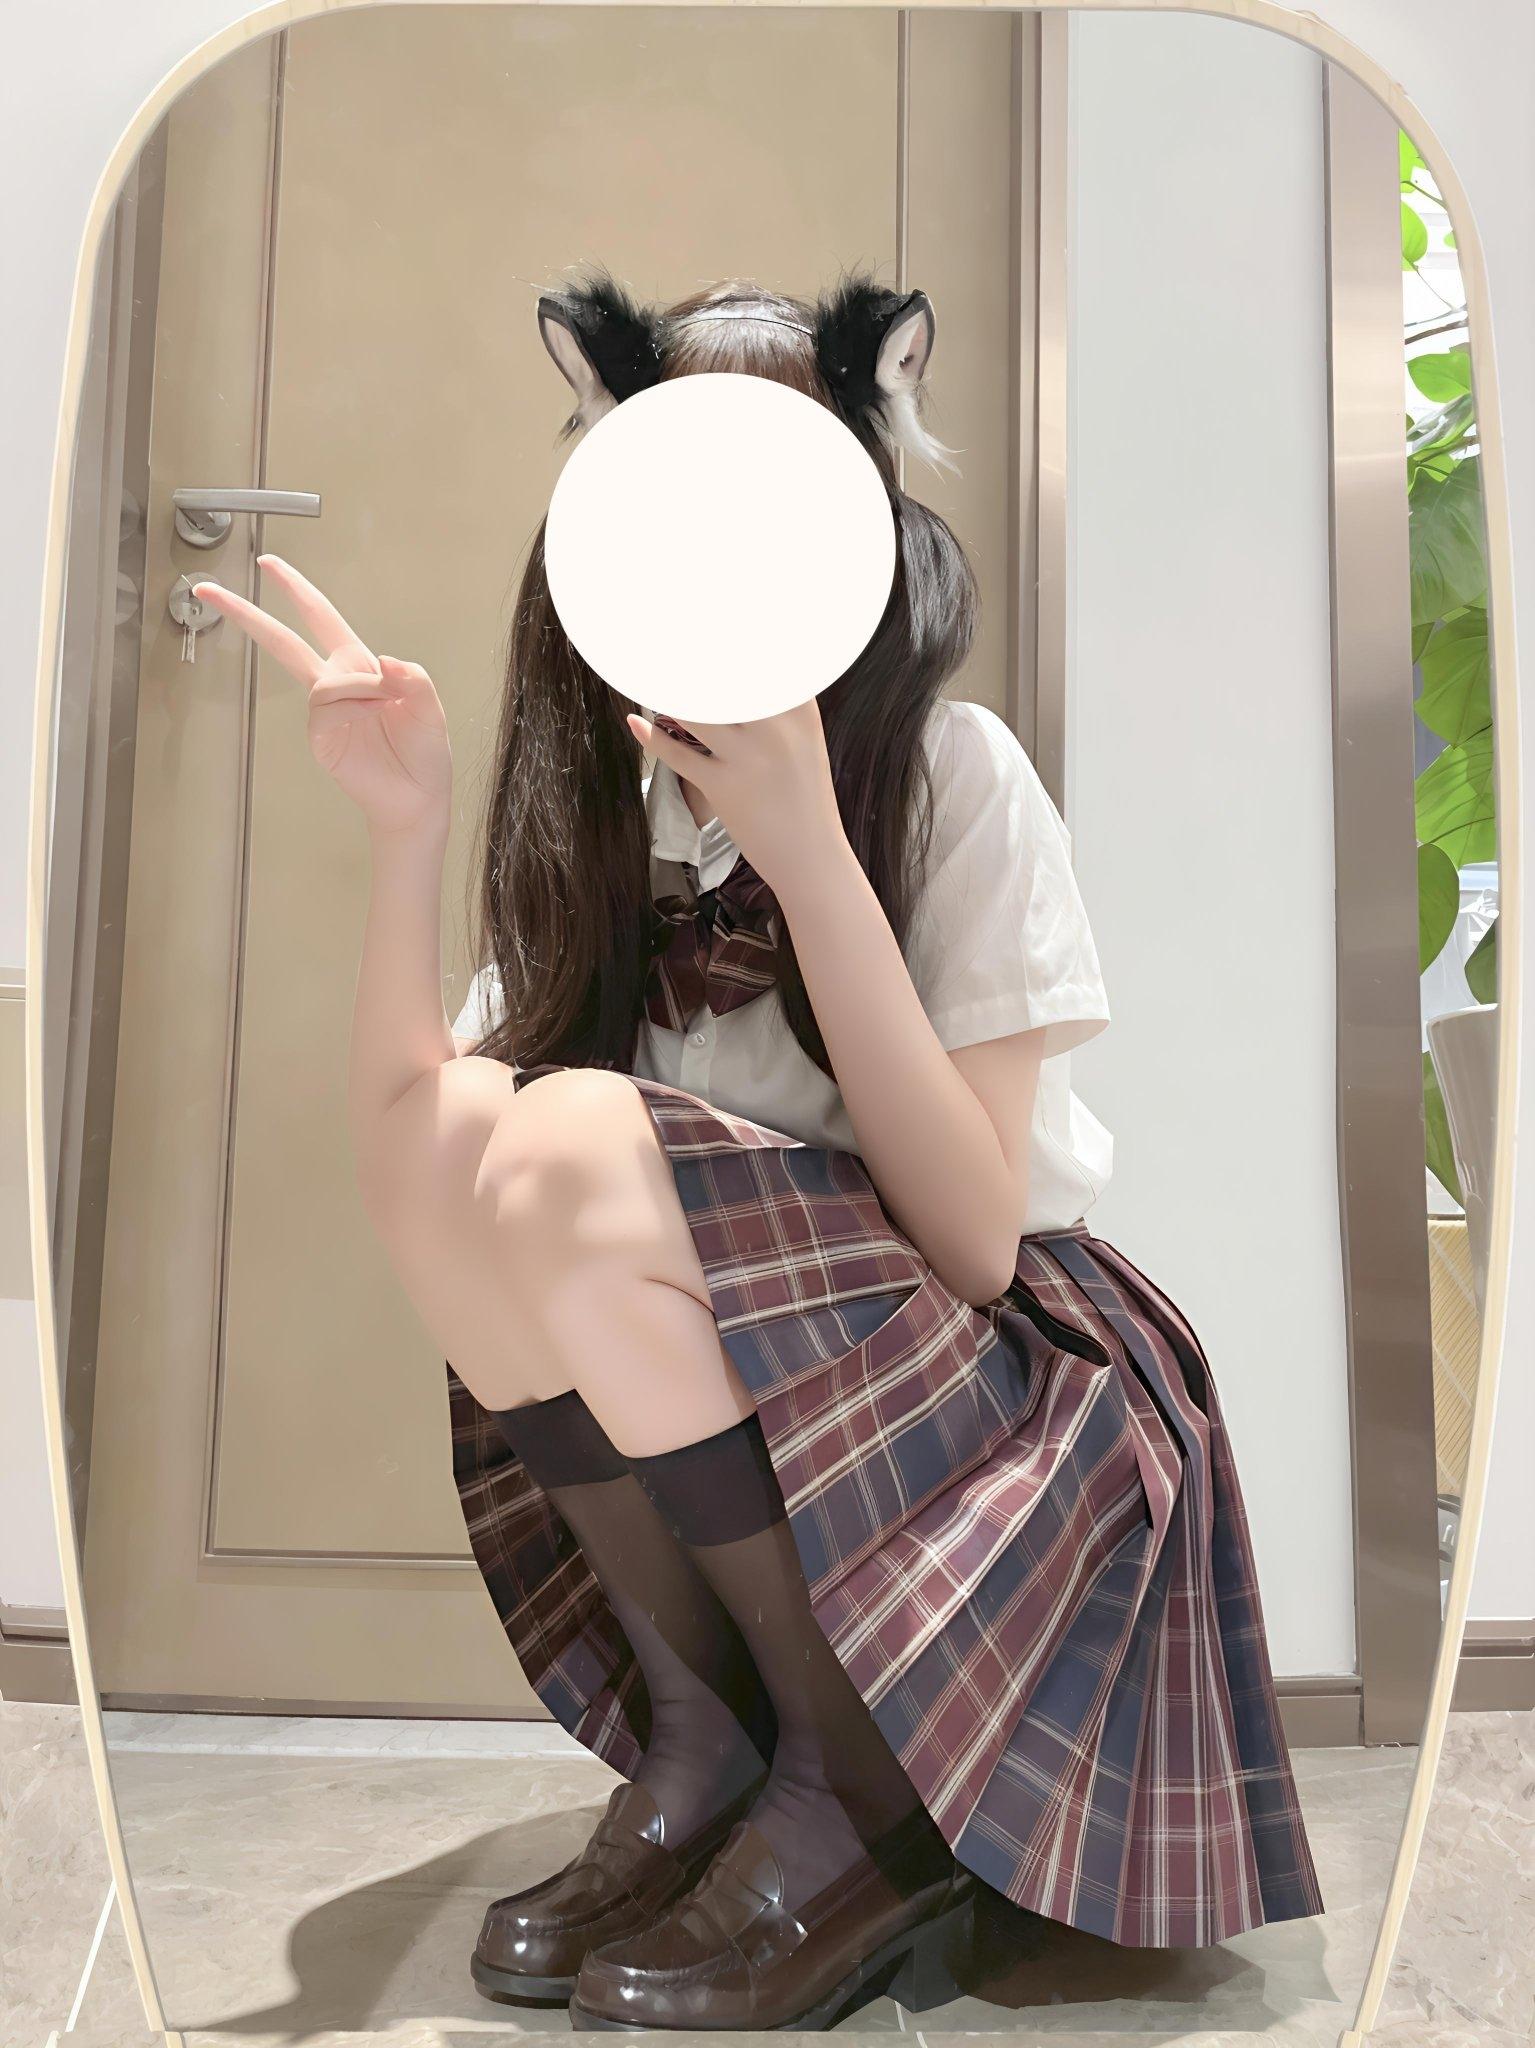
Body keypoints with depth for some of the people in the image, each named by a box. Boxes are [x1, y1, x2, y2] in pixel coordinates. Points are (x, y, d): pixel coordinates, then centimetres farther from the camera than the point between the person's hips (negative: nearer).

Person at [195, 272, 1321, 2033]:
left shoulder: (955, 775, -12)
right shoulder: (601, 802, 1)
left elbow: (972, 1240, -23)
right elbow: (396, 1169, -9)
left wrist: (809, 848, -28)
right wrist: (403, 834, -19)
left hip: (1017, 1396, -4)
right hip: (736, 1443, 5)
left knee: (582, 1147, -27)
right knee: (453, 1125, -19)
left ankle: (862, 1802, -11)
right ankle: (700, 1748, -6)